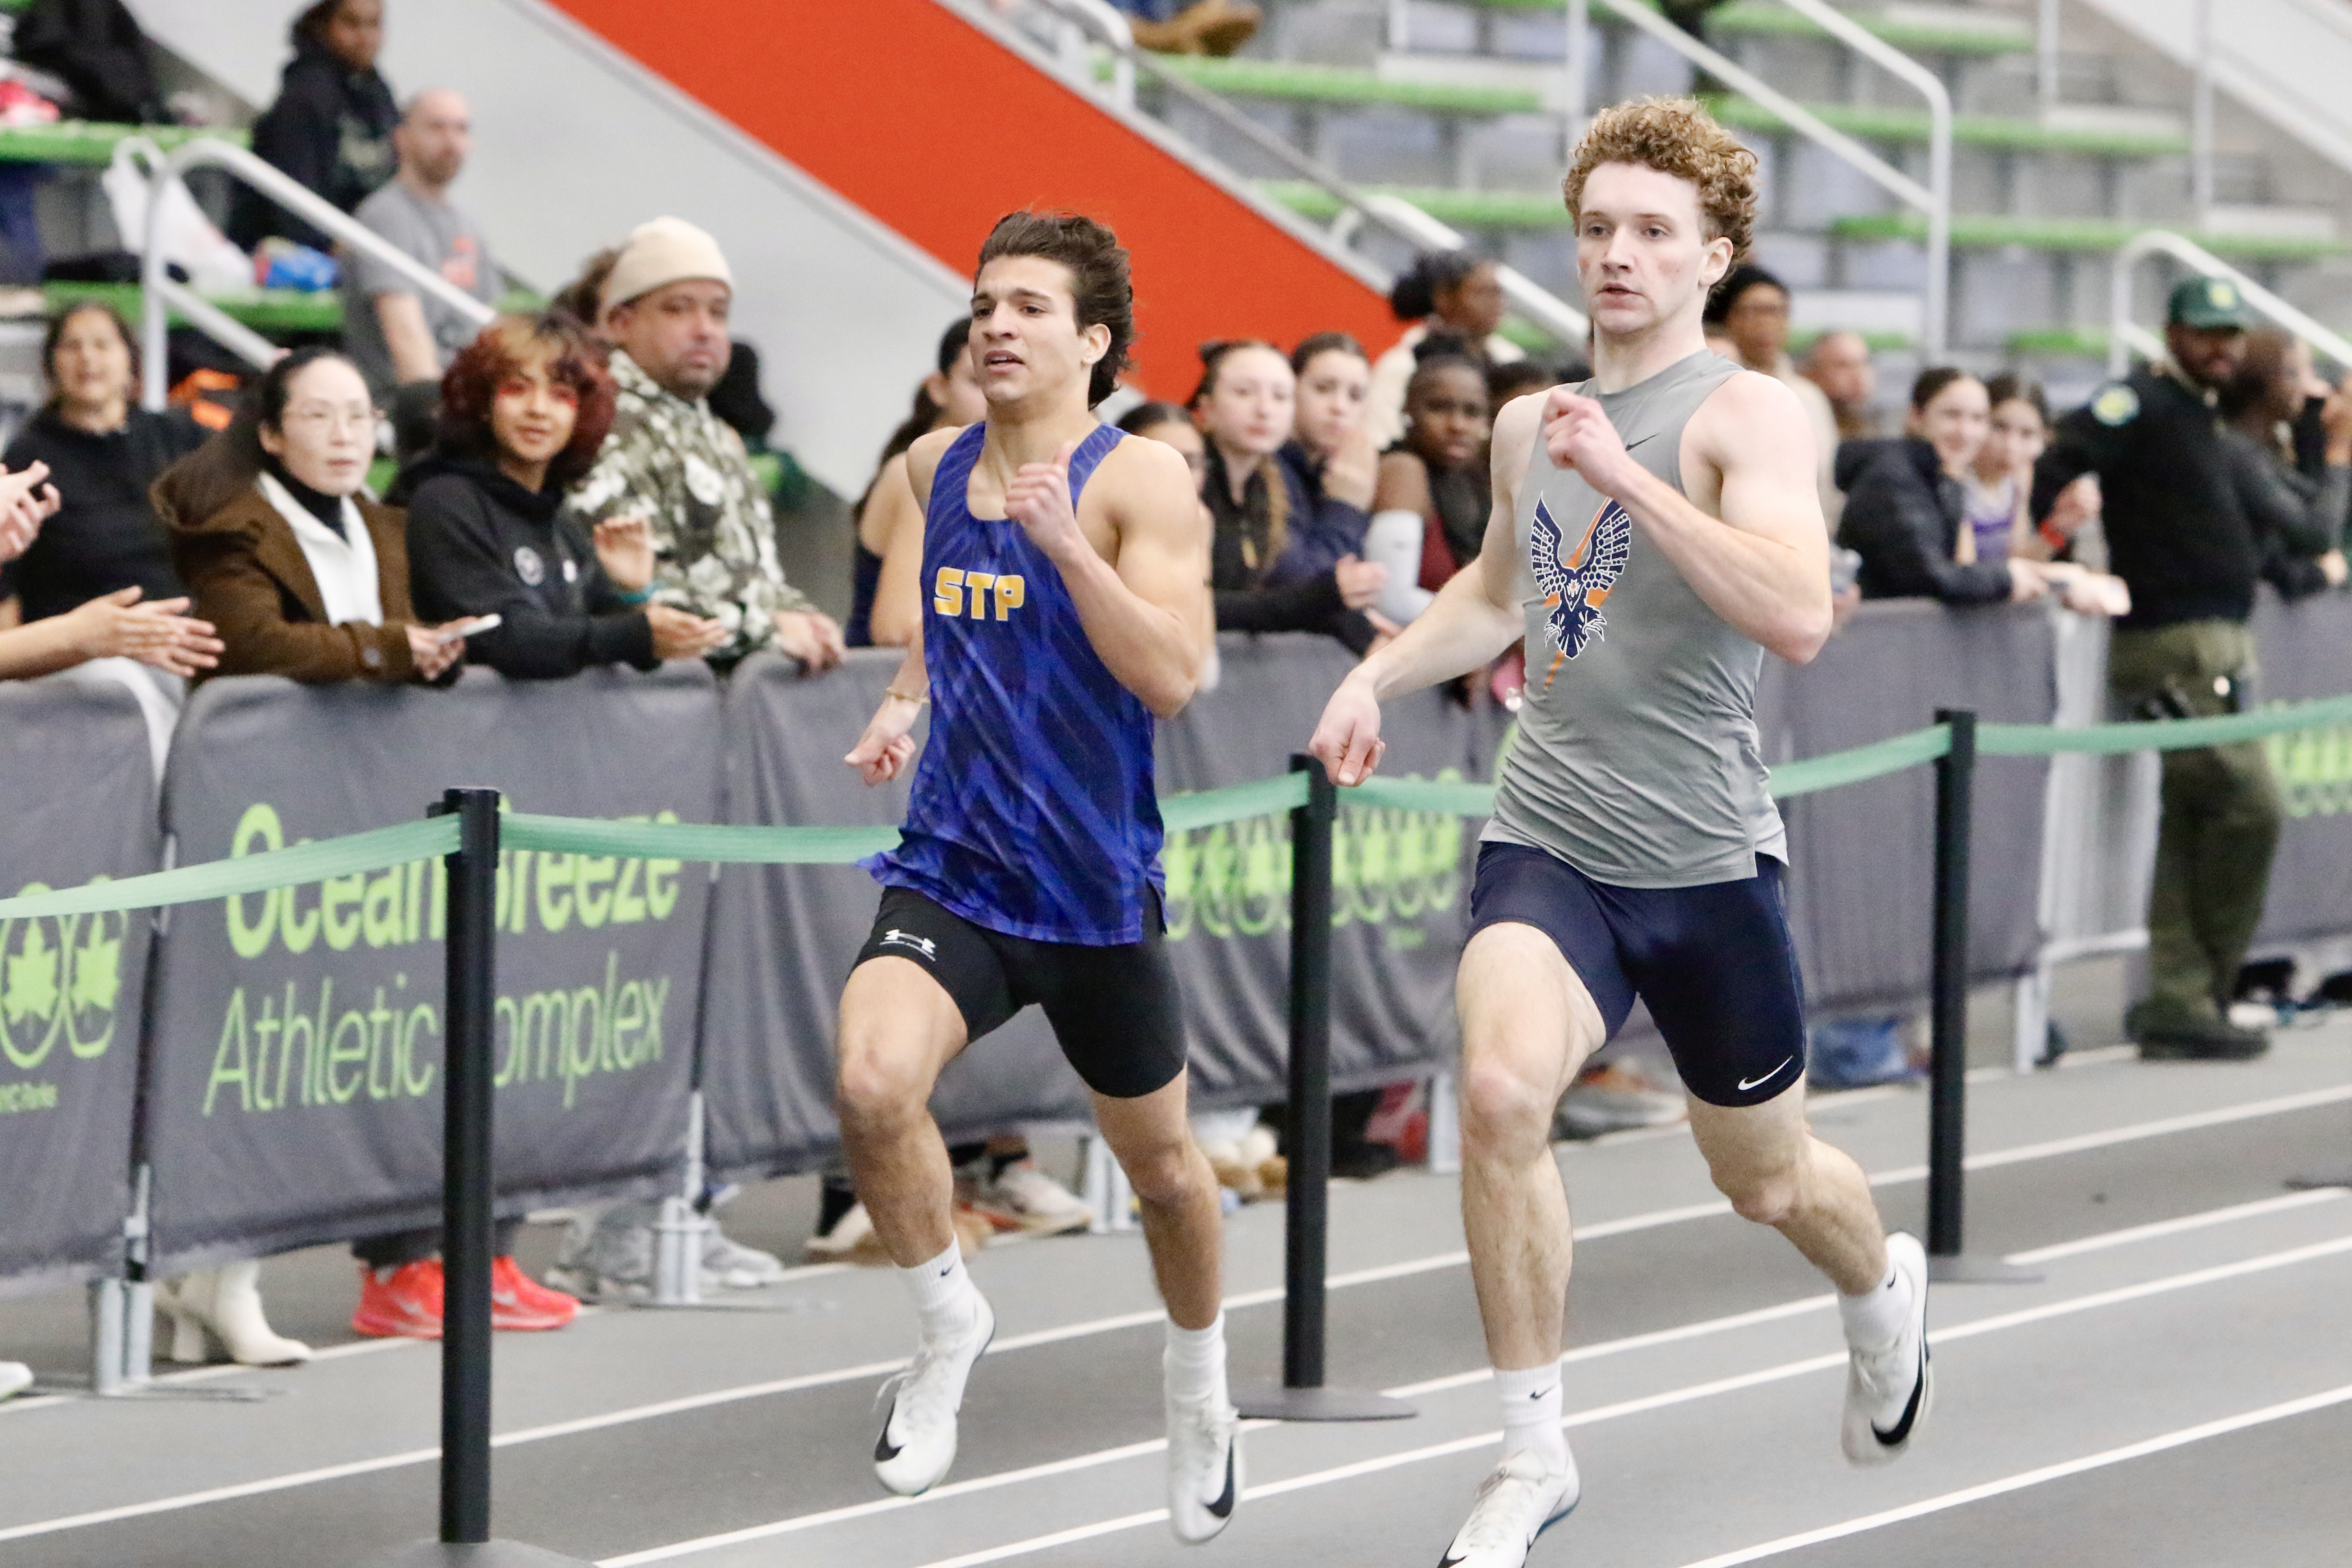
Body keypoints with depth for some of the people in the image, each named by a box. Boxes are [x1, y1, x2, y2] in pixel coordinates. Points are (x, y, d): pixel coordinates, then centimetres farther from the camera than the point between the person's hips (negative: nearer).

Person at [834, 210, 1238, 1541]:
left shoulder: (1142, 481, -11)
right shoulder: (936, 467, 6)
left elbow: (1170, 679, -22)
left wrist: (1067, 541, -30)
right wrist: (906, 704, 8)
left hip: (1097, 889, -2)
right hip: (951, 869, 3)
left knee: (1159, 1162, 15)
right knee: (874, 1086, -26)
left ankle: (1201, 1387, 43)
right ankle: (953, 1326, 0)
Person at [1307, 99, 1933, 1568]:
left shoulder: (1749, 412, -10)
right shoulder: (1530, 423, 9)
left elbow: (1799, 619, -28)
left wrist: (1624, 476, -32)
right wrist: (1379, 675, 14)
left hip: (1706, 858, -3)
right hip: (1545, 840, 3)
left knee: (1767, 1180, 14)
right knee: (1500, 1089, -25)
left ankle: (1883, 1288, 53)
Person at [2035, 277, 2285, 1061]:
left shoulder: (2201, 415, 19)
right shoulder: (2141, 404, -10)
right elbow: (2051, 472, -20)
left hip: (2220, 641, 9)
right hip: (2175, 646, -9)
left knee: (2192, 824, 8)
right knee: (2247, 804, -11)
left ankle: (2179, 1003, 10)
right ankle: (2198, 993, -1)